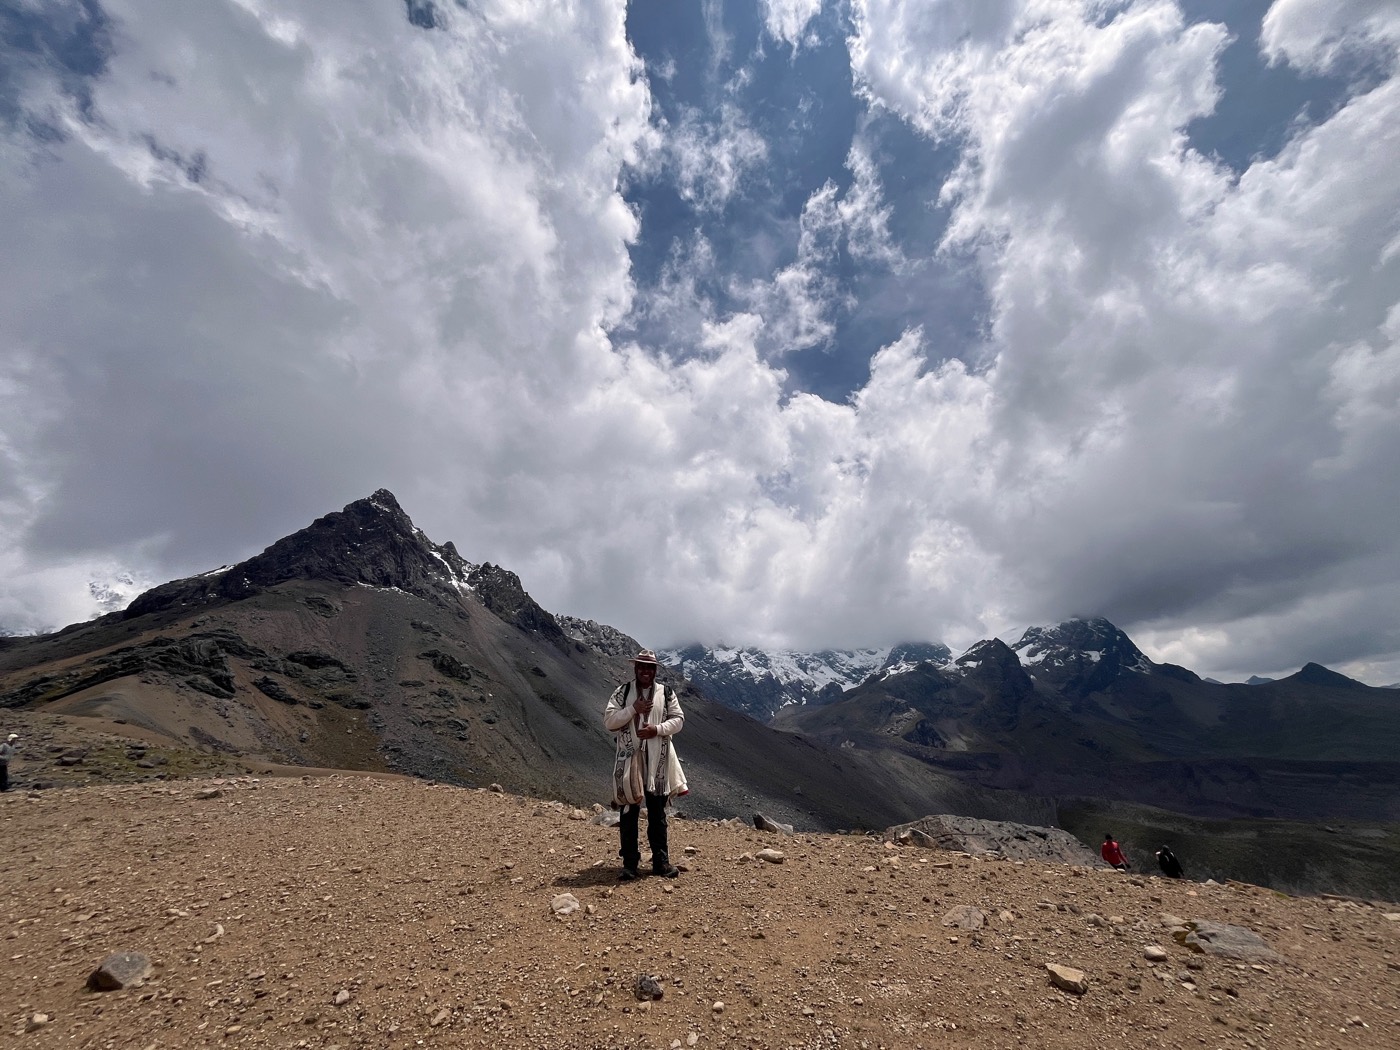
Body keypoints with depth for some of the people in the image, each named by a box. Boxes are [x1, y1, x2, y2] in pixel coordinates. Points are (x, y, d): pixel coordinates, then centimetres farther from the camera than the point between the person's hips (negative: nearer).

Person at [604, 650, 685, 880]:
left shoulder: (666, 693, 3)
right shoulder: (622, 692, 1)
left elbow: (678, 719, 1)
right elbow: (609, 721, -5)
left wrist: (658, 729, -15)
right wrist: (633, 709, -17)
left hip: (657, 760, 1)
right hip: (629, 759, -1)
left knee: (657, 812, 10)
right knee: (629, 811, 7)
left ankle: (661, 861, 21)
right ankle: (630, 863, 19)